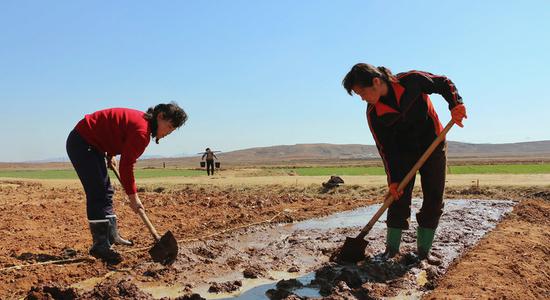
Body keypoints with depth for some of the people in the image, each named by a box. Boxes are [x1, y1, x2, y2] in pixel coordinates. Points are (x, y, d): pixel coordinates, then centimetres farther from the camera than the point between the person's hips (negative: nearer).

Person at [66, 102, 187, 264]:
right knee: (98, 194, -13)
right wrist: (133, 197, -16)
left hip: (91, 144, 11)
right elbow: (126, 165, -23)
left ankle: (112, 236, 25)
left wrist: (110, 155, 13)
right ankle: (100, 246, -9)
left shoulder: (142, 120, 5)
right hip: (81, 143, -11)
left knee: (106, 191, 14)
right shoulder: (142, 131, -25)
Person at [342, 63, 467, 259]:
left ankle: (423, 252, 9)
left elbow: (444, 84, -9)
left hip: (433, 146, -1)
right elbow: (385, 148, -12)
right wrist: (393, 179, -16)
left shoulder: (411, 81, -23)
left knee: (434, 201, -1)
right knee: (398, 199, -5)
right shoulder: (373, 113, -16)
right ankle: (391, 249, 6)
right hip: (403, 152, 1)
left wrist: (456, 104, -28)